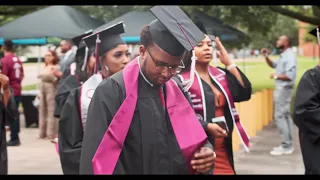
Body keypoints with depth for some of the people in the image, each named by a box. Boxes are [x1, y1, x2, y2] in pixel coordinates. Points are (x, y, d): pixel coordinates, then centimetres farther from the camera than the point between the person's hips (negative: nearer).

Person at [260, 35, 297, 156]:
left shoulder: (289, 56, -17)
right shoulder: (283, 56, 13)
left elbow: (290, 76, -25)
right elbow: (273, 65, 29)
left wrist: (276, 76, -13)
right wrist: (266, 56, 12)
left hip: (284, 89, -10)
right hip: (280, 89, 10)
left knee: (280, 116, -10)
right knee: (285, 116, 12)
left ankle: (286, 146, -8)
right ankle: (288, 145, 18)